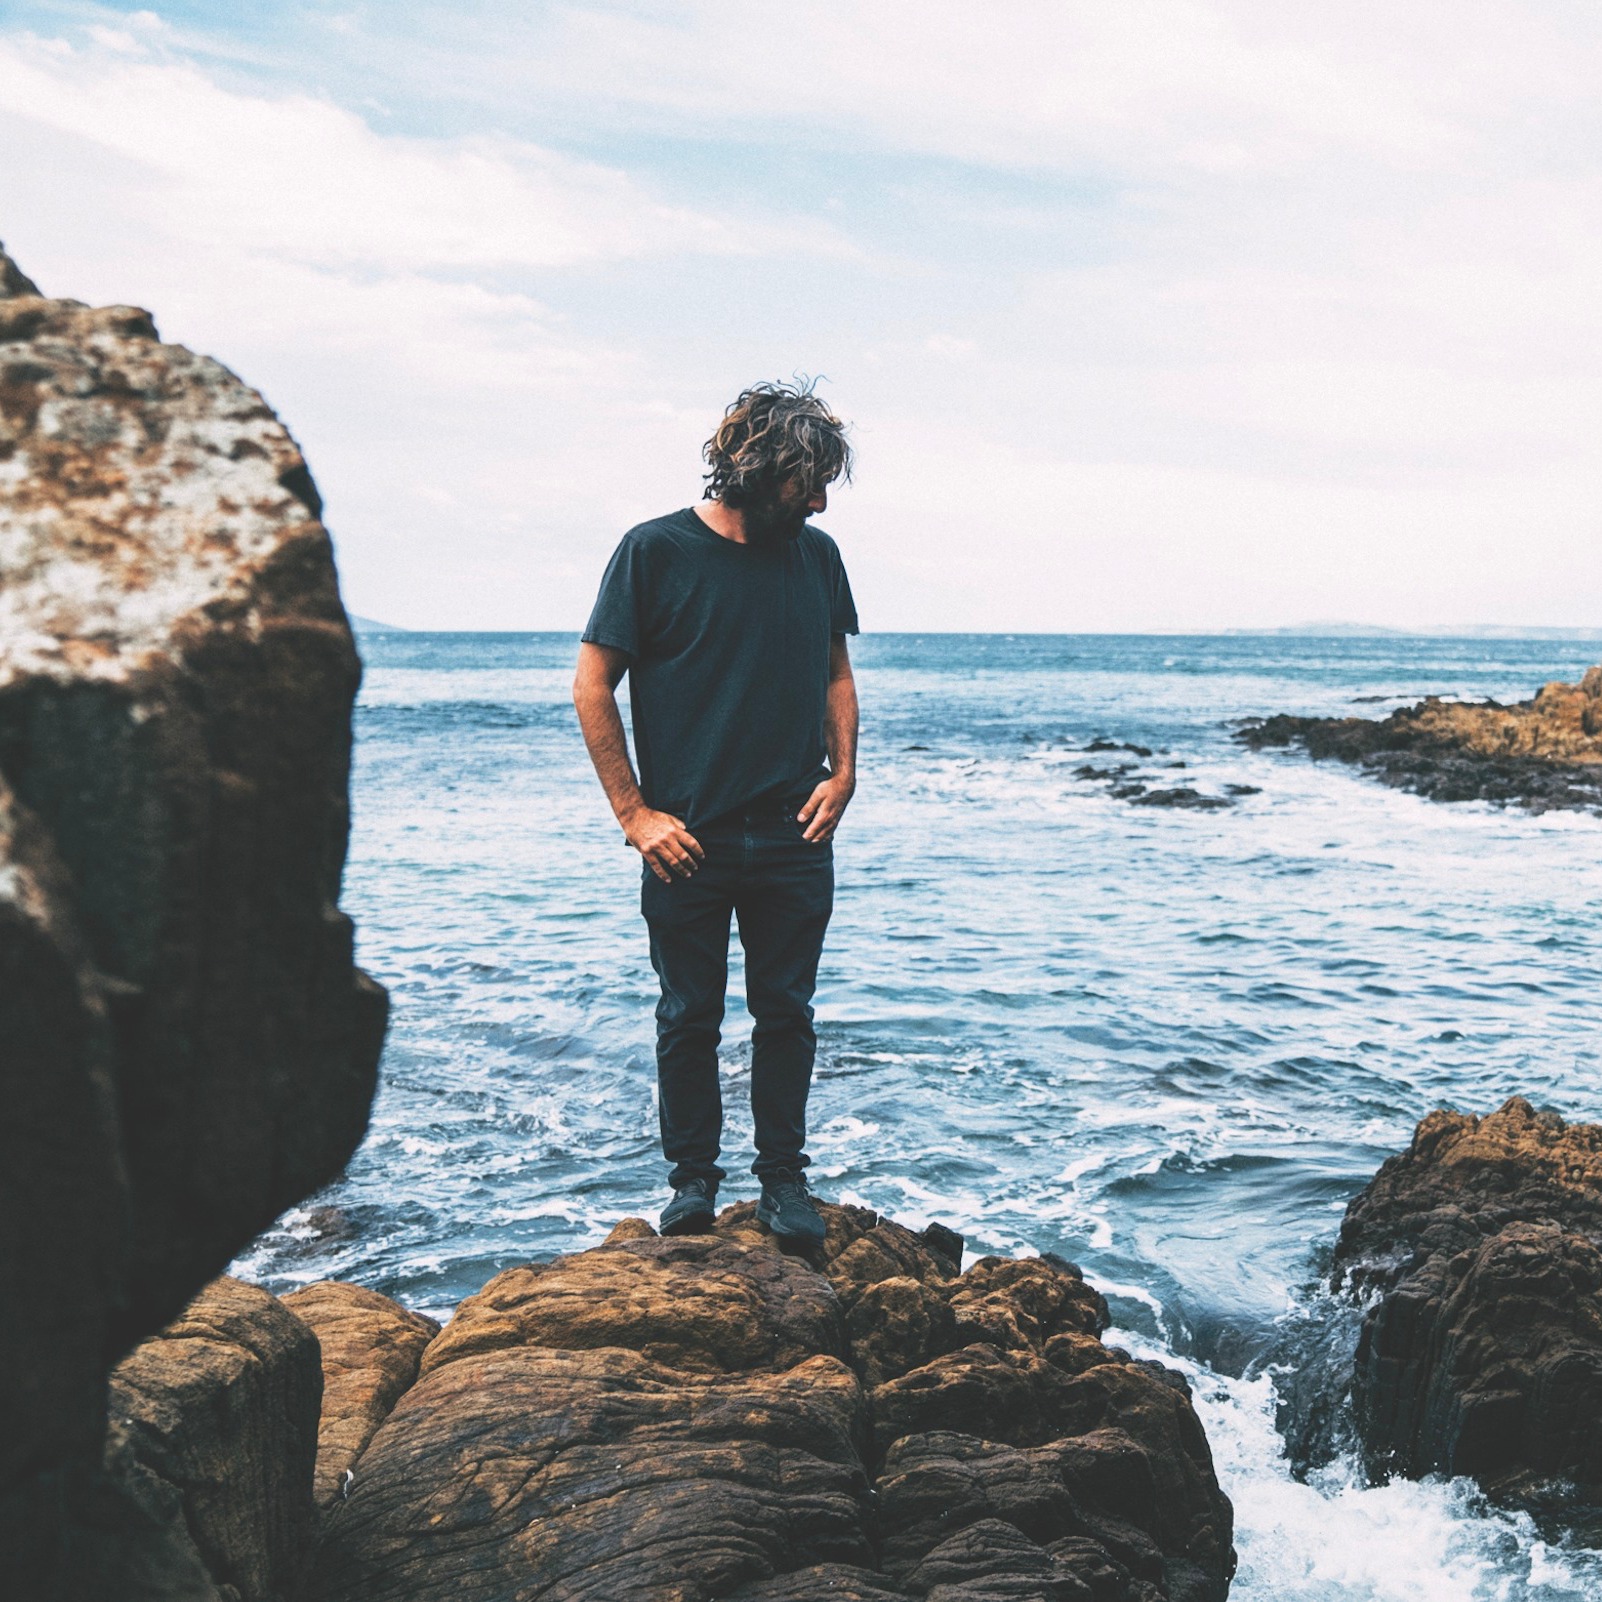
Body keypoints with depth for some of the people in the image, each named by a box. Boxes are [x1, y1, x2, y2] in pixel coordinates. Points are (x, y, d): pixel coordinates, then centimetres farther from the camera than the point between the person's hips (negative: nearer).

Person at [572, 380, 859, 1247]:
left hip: (795, 840, 3)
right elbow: (592, 687, -5)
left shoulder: (816, 555, 7)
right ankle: (693, 1177, 21)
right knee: (689, 1018, 8)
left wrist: (842, 771, 3)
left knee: (786, 1013, 9)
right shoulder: (655, 550, -6)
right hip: (688, 840, -3)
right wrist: (634, 813, -8)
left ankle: (784, 1176, 21)